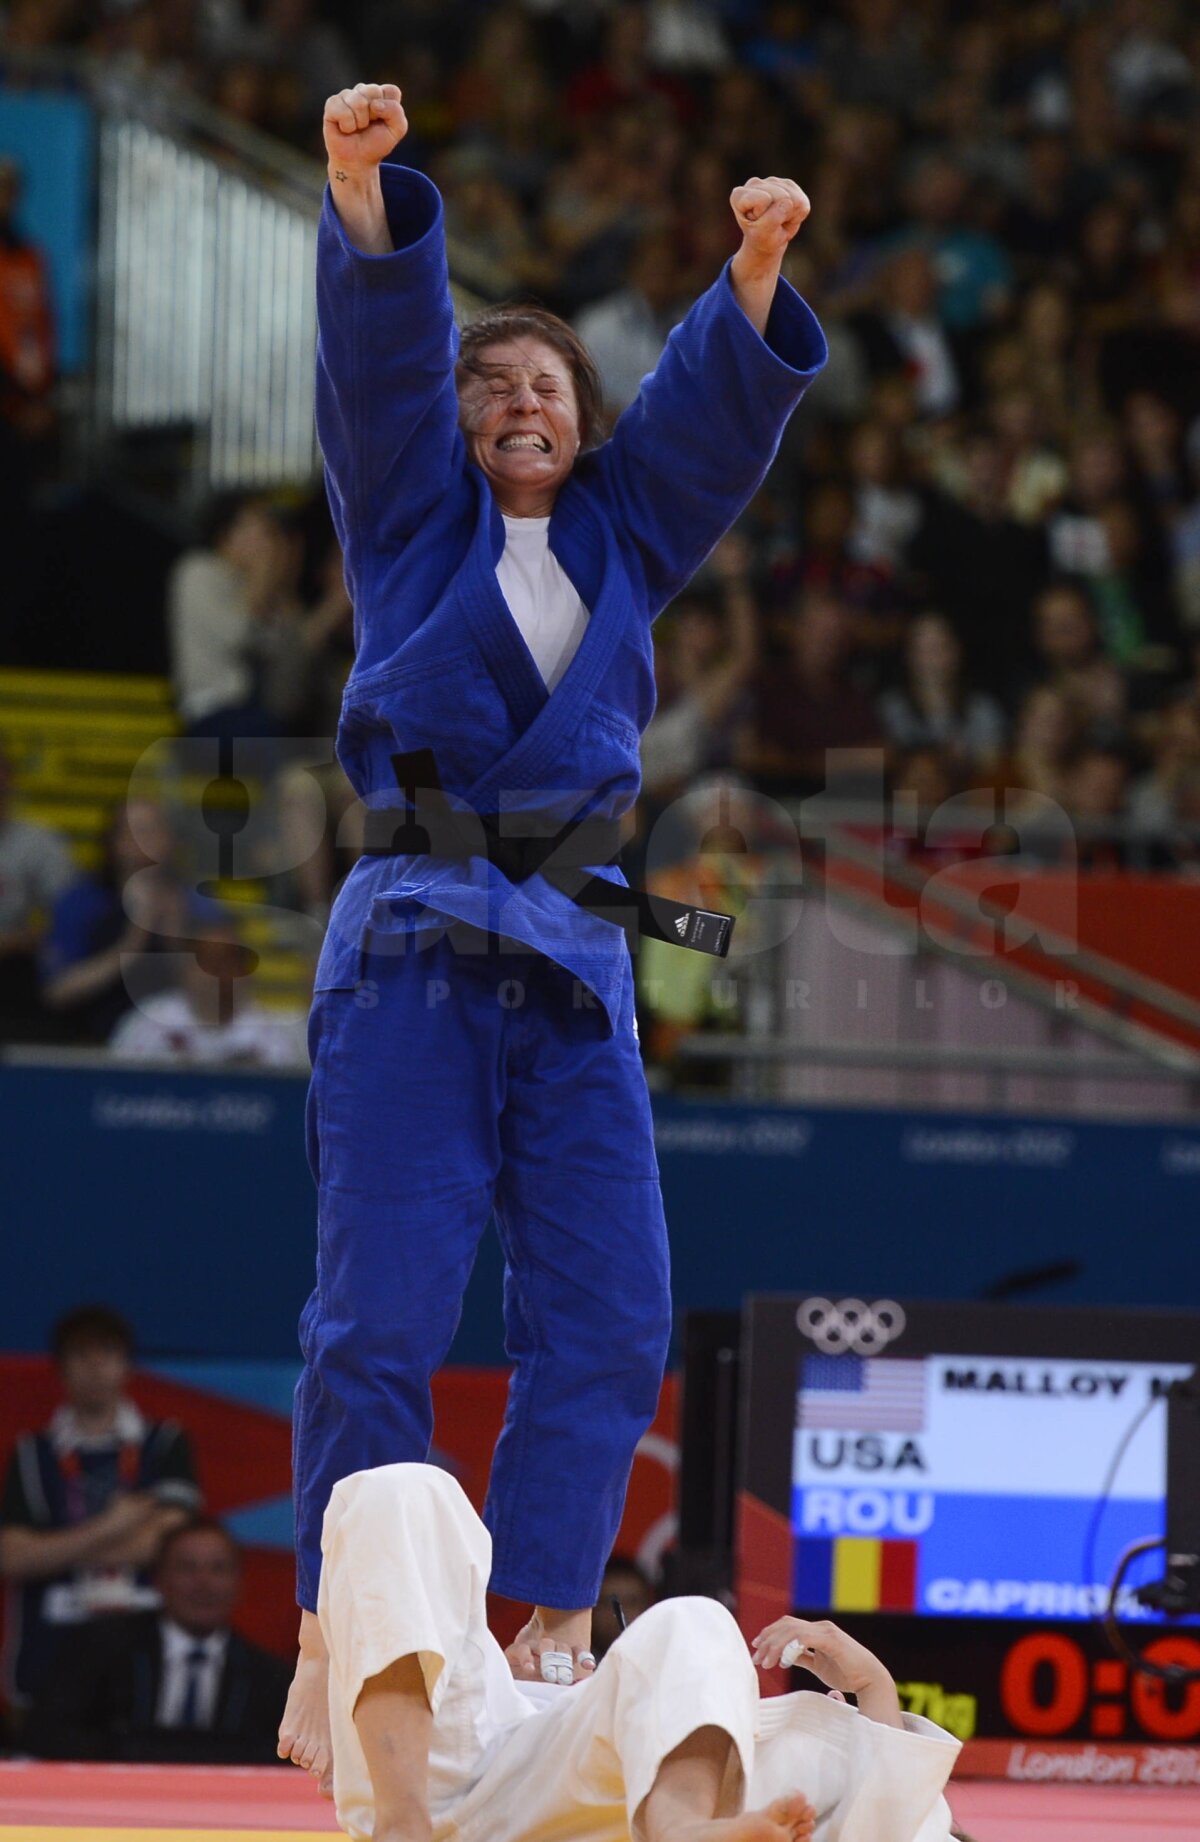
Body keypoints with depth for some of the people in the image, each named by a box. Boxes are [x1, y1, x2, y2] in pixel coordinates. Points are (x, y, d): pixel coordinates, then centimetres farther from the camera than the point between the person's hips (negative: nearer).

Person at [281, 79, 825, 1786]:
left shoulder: (623, 537, 20)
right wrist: (366, 190, -20)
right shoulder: (414, 513, 11)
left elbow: (721, 400, 7)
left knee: (609, 1321, -3)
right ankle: (336, 1648, -7)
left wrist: (759, 270, -12)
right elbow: (379, 341, -3)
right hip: (414, 948, -4)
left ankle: (550, 1644, 3)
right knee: (383, 1312, -10)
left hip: (576, 958, 4)